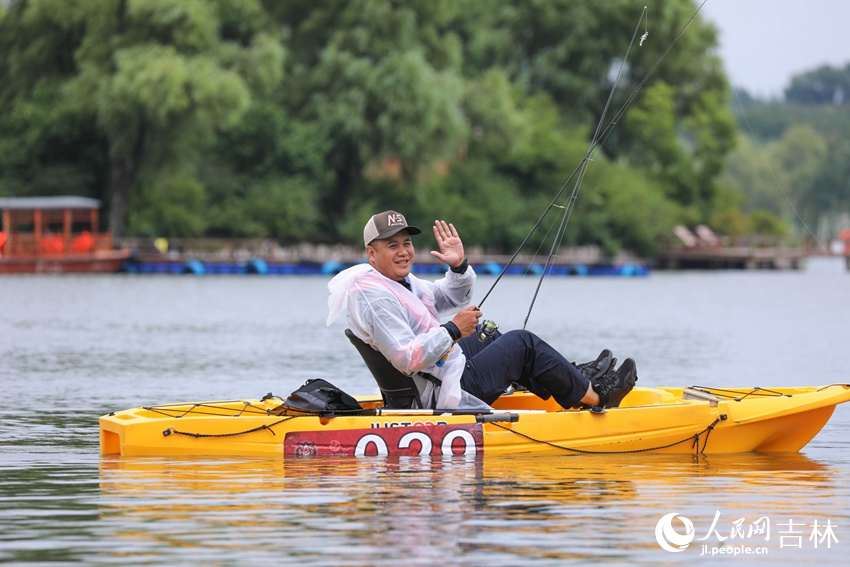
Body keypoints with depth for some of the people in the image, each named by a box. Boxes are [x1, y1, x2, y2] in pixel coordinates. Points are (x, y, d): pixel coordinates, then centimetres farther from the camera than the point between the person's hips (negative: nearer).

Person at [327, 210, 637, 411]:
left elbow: (453, 299, 21)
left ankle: (572, 380, 32)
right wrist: (453, 331, -27)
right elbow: (406, 359, -32)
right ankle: (595, 396, 11)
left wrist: (459, 266, 1)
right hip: (446, 395, -11)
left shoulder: (399, 280, 11)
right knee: (523, 344, -2)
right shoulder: (375, 297, -22)